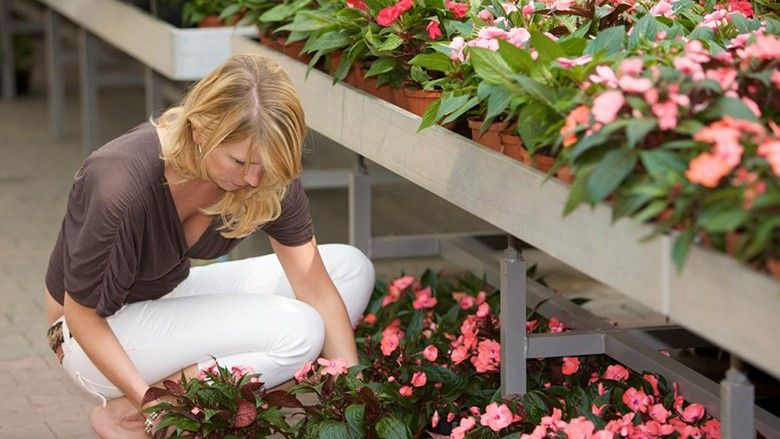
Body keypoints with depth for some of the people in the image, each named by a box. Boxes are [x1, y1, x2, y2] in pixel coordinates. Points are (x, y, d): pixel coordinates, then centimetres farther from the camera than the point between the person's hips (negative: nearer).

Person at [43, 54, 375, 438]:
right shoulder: (121, 185, -35)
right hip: (105, 335, -7)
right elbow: (82, 315, -22)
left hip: (174, 294, 7)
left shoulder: (266, 173, -18)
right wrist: (149, 403, -28)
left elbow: (316, 290, -13)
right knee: (296, 331, -25)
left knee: (352, 267, -4)